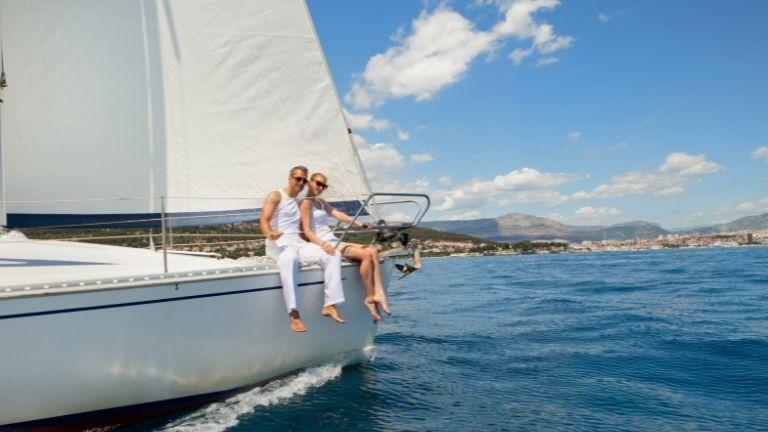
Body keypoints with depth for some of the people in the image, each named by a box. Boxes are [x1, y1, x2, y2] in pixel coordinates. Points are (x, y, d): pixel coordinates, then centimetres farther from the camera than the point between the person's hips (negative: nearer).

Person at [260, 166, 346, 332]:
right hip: (279, 243, -6)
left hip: (298, 242, 6)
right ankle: (293, 314, -45)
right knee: (290, 258, -42)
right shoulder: (276, 196, 4)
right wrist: (270, 234, -32)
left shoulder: (301, 202, 23)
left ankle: (330, 305, -19)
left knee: (333, 255, -16)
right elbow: (264, 221, -10)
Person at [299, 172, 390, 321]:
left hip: (334, 242, 9)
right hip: (322, 245, -9)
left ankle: (378, 293, -23)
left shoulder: (321, 202, 23)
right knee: (366, 255, -22)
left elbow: (338, 214, 9)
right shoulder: (306, 203, -3)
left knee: (372, 250, -11)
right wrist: (323, 244, -27)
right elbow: (307, 231, -12)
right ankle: (370, 297, -13)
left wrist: (359, 224, -5)